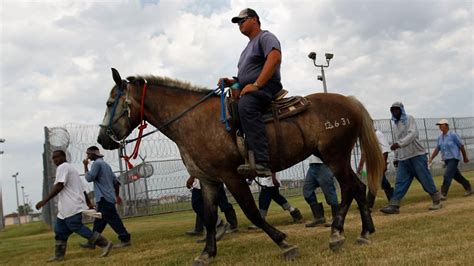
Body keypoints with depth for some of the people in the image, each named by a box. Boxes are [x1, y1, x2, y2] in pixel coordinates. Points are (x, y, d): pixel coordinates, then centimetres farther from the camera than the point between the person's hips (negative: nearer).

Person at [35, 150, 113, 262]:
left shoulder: (63, 167, -8)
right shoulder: (71, 168, 23)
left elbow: (59, 186, -22)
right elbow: (82, 188, 22)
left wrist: (44, 200, -24)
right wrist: (89, 203, 23)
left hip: (71, 206, -11)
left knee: (77, 227, -9)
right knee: (60, 230, 13)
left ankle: (105, 244, -8)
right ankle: (59, 255, 18)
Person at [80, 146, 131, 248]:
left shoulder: (97, 163, -8)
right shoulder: (105, 164, 20)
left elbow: (89, 178, -15)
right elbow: (116, 181, 19)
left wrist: (85, 166, -4)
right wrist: (117, 195, 22)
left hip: (104, 198, -10)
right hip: (108, 197, 10)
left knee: (113, 219, -9)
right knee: (99, 221, 13)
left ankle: (125, 239, -10)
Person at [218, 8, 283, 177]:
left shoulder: (265, 37, 2)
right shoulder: (249, 47, 30)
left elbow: (275, 58, -19)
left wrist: (256, 85, -24)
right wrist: (231, 82, 11)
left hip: (265, 87, -11)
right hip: (248, 91, 11)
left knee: (245, 106, -39)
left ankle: (261, 163, -49)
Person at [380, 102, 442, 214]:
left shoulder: (409, 119, -3)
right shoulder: (395, 124, 18)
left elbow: (412, 134, -19)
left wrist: (399, 144, -32)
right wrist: (396, 158, 18)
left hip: (417, 155, -6)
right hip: (403, 159, 6)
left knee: (425, 179, -2)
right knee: (400, 182, -2)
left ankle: (437, 200, 15)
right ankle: (394, 206, -7)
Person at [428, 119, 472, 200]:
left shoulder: (453, 135, -11)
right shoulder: (440, 137, 8)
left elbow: (461, 146, -4)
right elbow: (437, 149, 7)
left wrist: (465, 157, 2)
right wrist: (431, 159, -4)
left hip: (454, 159, -7)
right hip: (446, 160, 7)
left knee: (447, 175, -16)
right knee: (456, 175, 14)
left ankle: (443, 194, -14)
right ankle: (469, 188, 31)